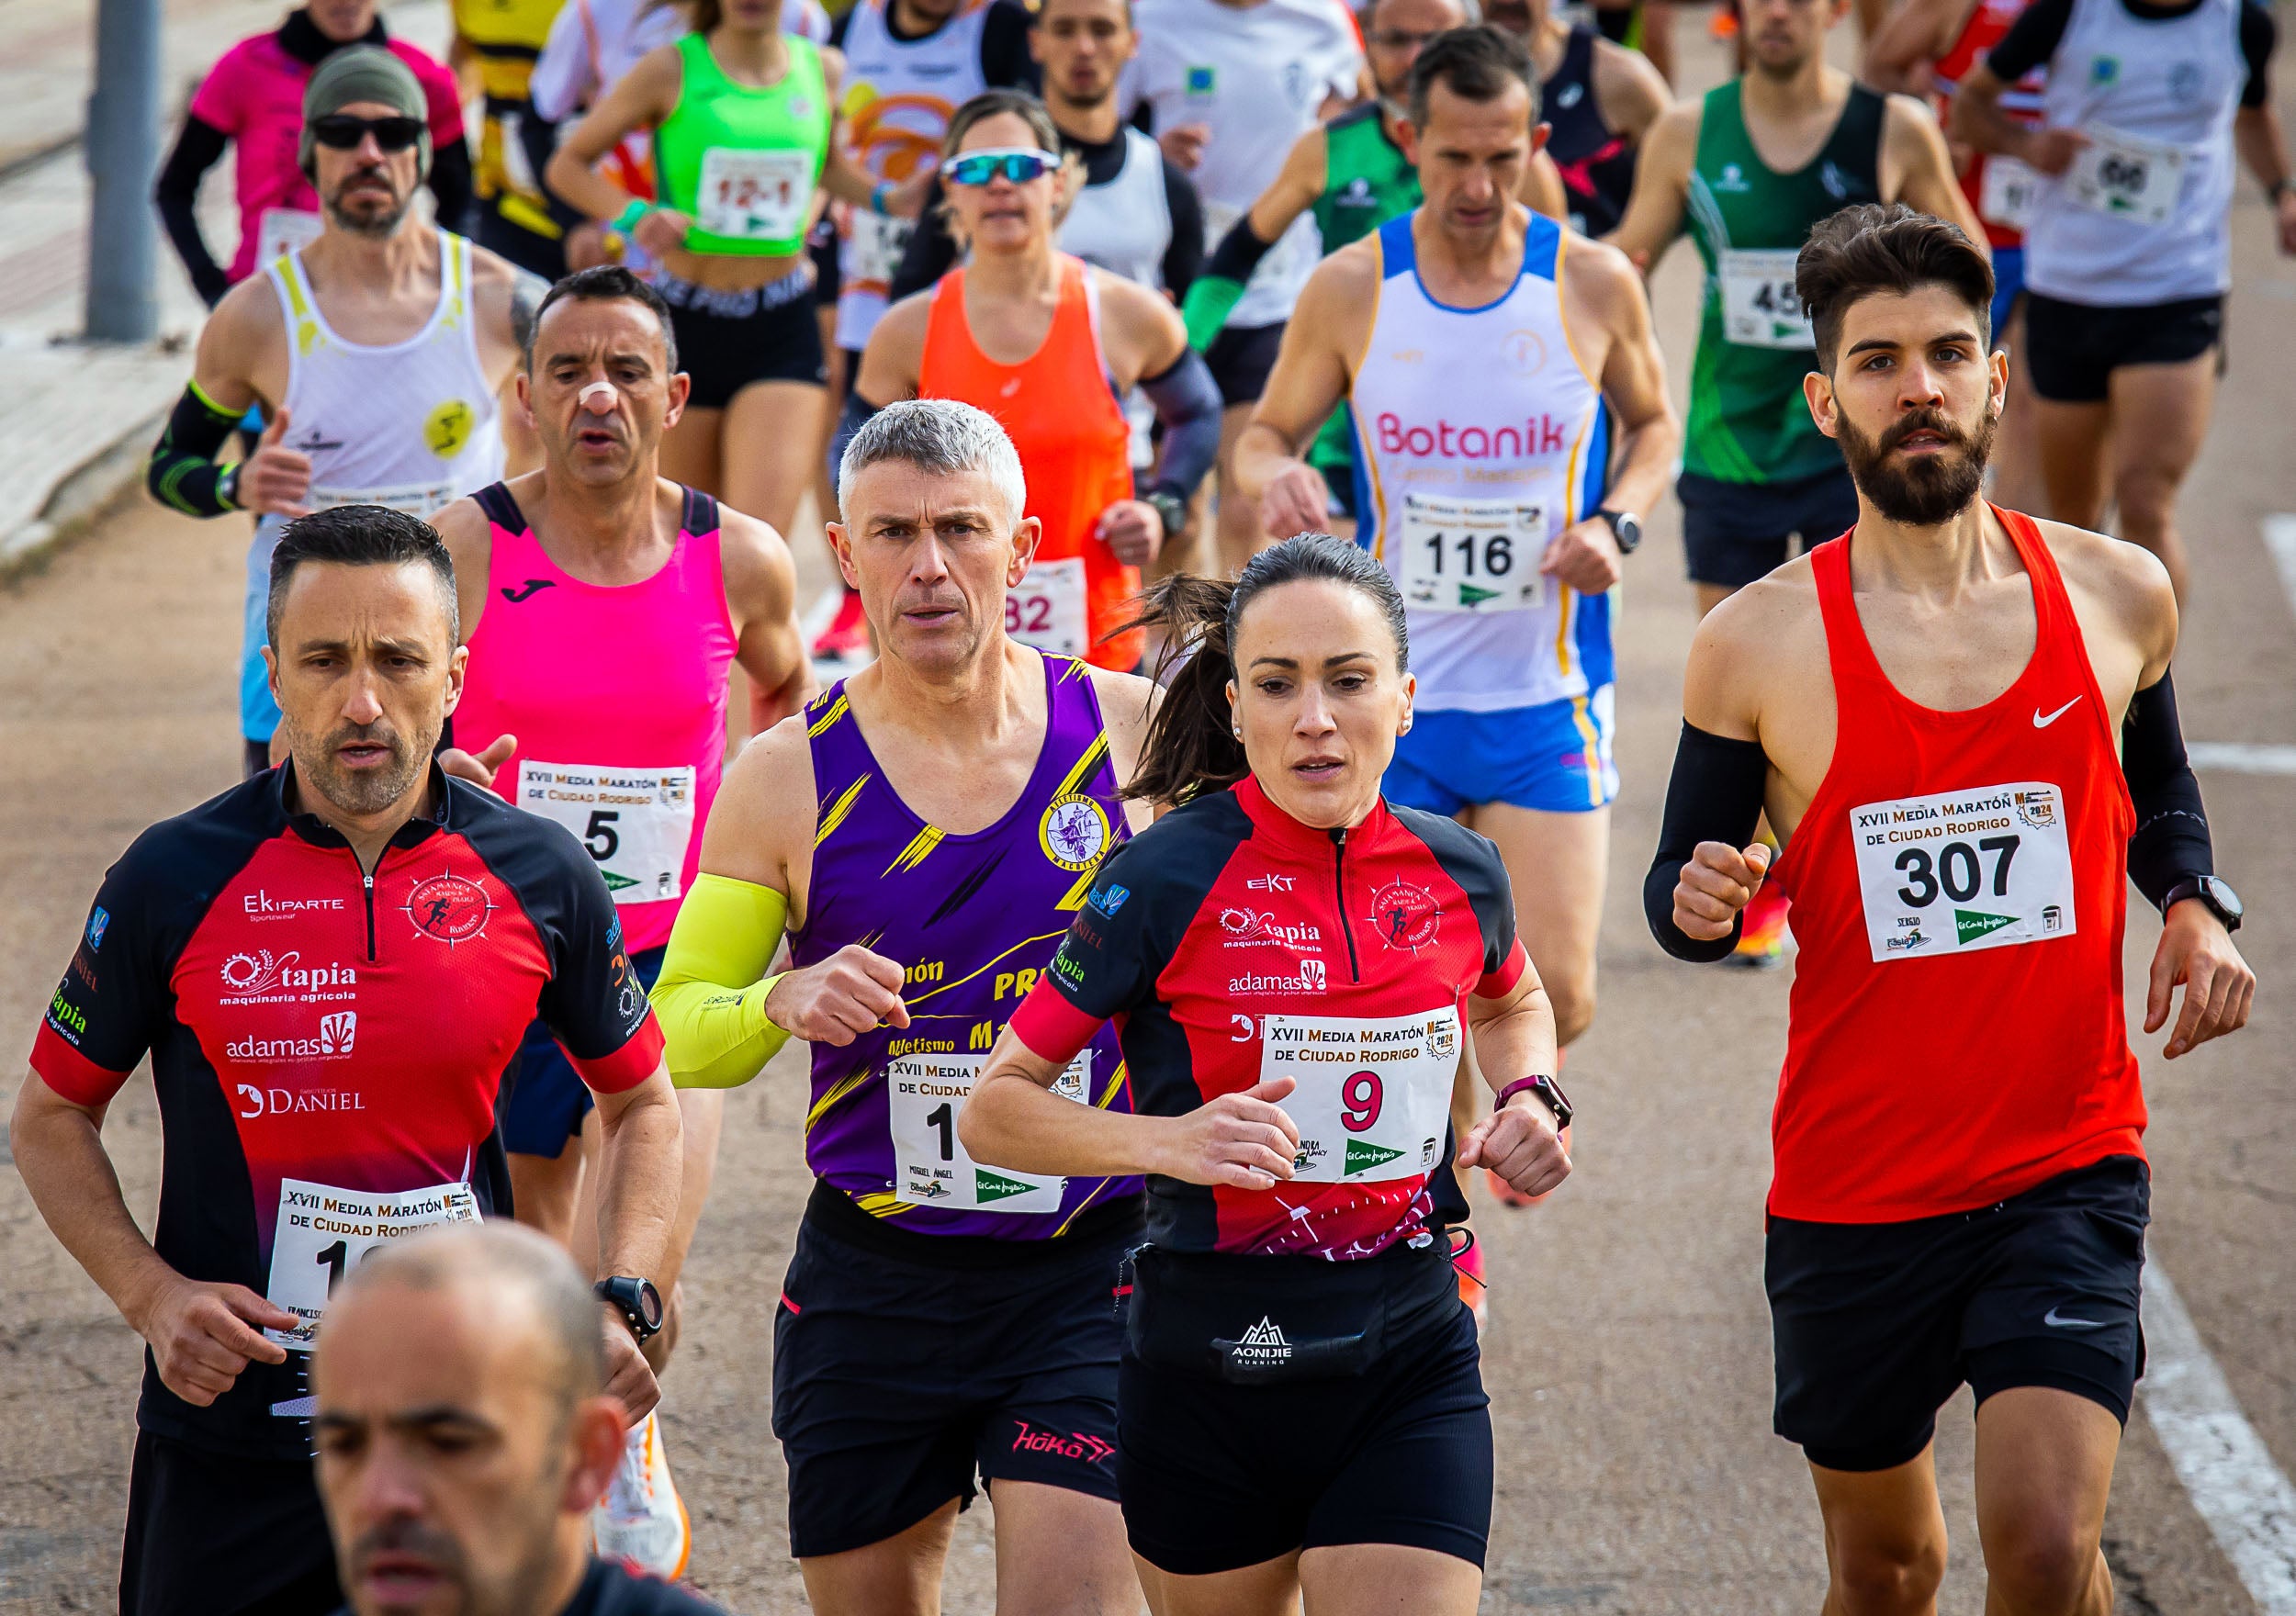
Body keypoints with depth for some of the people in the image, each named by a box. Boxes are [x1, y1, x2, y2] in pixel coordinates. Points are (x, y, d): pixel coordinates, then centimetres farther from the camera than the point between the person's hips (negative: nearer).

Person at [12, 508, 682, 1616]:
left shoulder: (541, 879, -1)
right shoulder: (174, 881, -5)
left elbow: (643, 1106, 13)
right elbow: (49, 1119, 5)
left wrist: (621, 1305, -2)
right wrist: (151, 1295, -10)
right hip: (228, 1433, -1)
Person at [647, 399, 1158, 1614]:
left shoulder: (1134, 732, -2)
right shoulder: (788, 776, -1)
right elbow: (676, 1028, 1)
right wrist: (782, 1005, -20)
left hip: (1090, 1272, -1)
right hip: (872, 1276, 2)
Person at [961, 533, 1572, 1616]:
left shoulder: (1457, 873, 2)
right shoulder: (1168, 878, -11)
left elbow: (1512, 1004, 27)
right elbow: (994, 1108, -8)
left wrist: (1529, 1098, 6)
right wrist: (1169, 1138, -23)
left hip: (1410, 1367, 2)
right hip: (1210, 1361, -2)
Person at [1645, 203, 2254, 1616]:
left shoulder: (2117, 596, 2)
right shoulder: (1759, 643, -5)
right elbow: (1683, 887, 6)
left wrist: (2195, 907, 1)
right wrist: (1699, 903, -18)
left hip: (2070, 1167, 0)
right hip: (1854, 1177, 0)